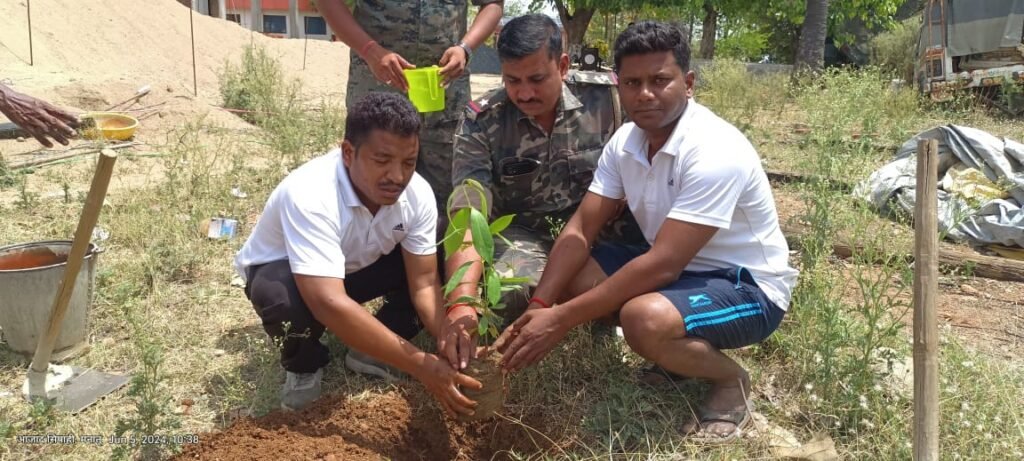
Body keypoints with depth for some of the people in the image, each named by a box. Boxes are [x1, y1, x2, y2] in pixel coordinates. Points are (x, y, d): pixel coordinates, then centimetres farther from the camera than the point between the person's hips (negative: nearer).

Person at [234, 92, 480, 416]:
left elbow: (423, 281, -18)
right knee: (286, 299, -40)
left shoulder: (418, 193, -22)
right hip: (282, 271, -4)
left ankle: (371, 352, 2)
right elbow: (330, 304, -47)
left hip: (357, 267, 5)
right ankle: (304, 366, -4)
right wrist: (421, 366, -49)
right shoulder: (309, 195, -40)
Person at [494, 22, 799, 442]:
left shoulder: (714, 151, -28)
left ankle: (731, 380, -3)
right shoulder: (625, 142, -4)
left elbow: (662, 266, -33)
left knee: (644, 318, -36)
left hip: (748, 286, -7)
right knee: (568, 273, -6)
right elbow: (581, 230, -6)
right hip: (677, 265, 8)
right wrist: (537, 308, -21)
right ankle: (680, 352, 8)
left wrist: (562, 319, -32)